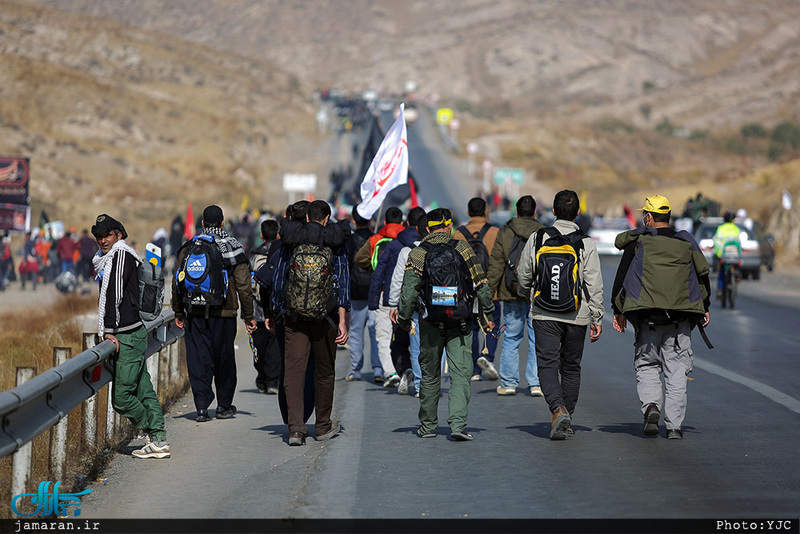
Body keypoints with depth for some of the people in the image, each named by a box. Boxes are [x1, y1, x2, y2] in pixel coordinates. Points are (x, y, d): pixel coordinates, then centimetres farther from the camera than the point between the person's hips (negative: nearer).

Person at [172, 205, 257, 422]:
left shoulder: (189, 248, 4)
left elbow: (177, 282, 6)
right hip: (224, 313, -1)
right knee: (224, 358, 10)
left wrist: (179, 312, 15)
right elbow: (243, 286, -3)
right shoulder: (233, 248, -2)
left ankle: (202, 406, -4)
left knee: (199, 358, 3)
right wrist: (248, 315, 3)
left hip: (195, 313, 1)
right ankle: (224, 406, 19)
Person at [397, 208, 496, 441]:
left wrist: (404, 318, 7)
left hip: (431, 324, 1)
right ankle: (458, 424, -16)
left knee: (430, 375, 13)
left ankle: (428, 425, 21)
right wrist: (487, 312, 7)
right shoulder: (462, 249, -2)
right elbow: (480, 284, -1)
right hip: (461, 324, -1)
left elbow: (409, 291, -5)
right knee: (461, 374, -1)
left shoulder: (417, 254, -2)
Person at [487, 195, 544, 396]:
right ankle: (535, 384, 2)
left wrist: (490, 290, 2)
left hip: (512, 296, 0)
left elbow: (496, 264, -1)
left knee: (511, 338, 8)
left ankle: (508, 383, 9)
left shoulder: (505, 233, 1)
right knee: (537, 340, 4)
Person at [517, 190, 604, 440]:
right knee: (571, 367, 13)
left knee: (547, 364, -1)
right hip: (576, 316, 0)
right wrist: (597, 319, 0)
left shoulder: (537, 239, -2)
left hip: (544, 315, 0)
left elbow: (523, 276, 7)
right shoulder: (586, 244, -6)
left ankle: (558, 409, -25)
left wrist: (528, 294, 29)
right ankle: (566, 422, 19)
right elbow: (594, 285, -7)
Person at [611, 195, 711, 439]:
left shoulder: (638, 241, 2)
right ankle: (674, 425, -2)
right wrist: (704, 308, 25)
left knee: (646, 366, 12)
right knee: (676, 371, 4)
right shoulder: (686, 242, 9)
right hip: (680, 318, 1)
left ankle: (651, 405, -13)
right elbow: (702, 274, 14)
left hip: (647, 316, -1)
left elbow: (622, 276, 3)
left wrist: (618, 311, 11)